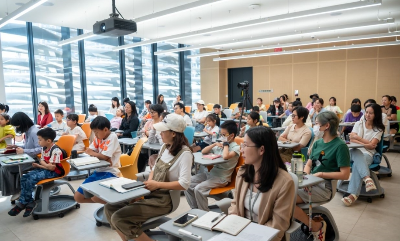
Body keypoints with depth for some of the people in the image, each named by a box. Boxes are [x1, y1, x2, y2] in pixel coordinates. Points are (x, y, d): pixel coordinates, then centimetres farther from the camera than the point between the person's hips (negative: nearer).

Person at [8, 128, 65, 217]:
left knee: (31, 179, -24)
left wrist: (42, 163, -8)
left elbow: (52, 167, -23)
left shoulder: (56, 150, -21)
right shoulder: (44, 148, 9)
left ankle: (22, 203, -6)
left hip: (54, 172, -10)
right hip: (44, 169, 10)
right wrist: (39, 165, -7)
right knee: (24, 178, -8)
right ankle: (30, 201, -7)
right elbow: (42, 161, 16)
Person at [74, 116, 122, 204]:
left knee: (95, 196, -30)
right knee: (78, 197, 4)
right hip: (98, 171, 9)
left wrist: (93, 153, 0)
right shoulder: (99, 137, 9)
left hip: (110, 172, -8)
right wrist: (99, 155, -14)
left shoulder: (112, 137, -14)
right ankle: (103, 200, 18)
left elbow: (104, 157, -20)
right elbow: (88, 151, 5)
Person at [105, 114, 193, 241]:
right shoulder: (165, 147, 8)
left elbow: (184, 184, -24)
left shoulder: (185, 153, -18)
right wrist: (148, 183, -5)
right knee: (110, 207, 2)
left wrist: (157, 184, -19)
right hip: (150, 193, 9)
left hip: (164, 199, -8)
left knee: (119, 218, -17)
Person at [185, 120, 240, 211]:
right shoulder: (220, 144, 11)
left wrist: (226, 144, -12)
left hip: (222, 178, -8)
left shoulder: (236, 147, -9)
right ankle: (194, 209, 8)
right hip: (211, 173, 8)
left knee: (198, 189, -25)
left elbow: (225, 156, -29)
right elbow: (203, 152, 13)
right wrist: (214, 144, -1)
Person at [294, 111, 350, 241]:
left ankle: (317, 226, 0)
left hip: (324, 187, -8)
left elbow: (345, 175, -14)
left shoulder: (340, 146, -11)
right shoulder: (317, 143, 11)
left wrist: (321, 174, -15)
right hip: (311, 183, 8)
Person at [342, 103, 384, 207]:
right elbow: (352, 138, 2)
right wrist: (366, 142, -7)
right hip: (355, 151, 2)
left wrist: (357, 139, -6)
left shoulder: (378, 129, 9)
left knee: (357, 164, -35)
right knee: (359, 156, -38)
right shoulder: (359, 123, 16)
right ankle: (367, 179, -58)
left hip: (368, 153, -2)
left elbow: (371, 146, -5)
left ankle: (353, 194, -45)